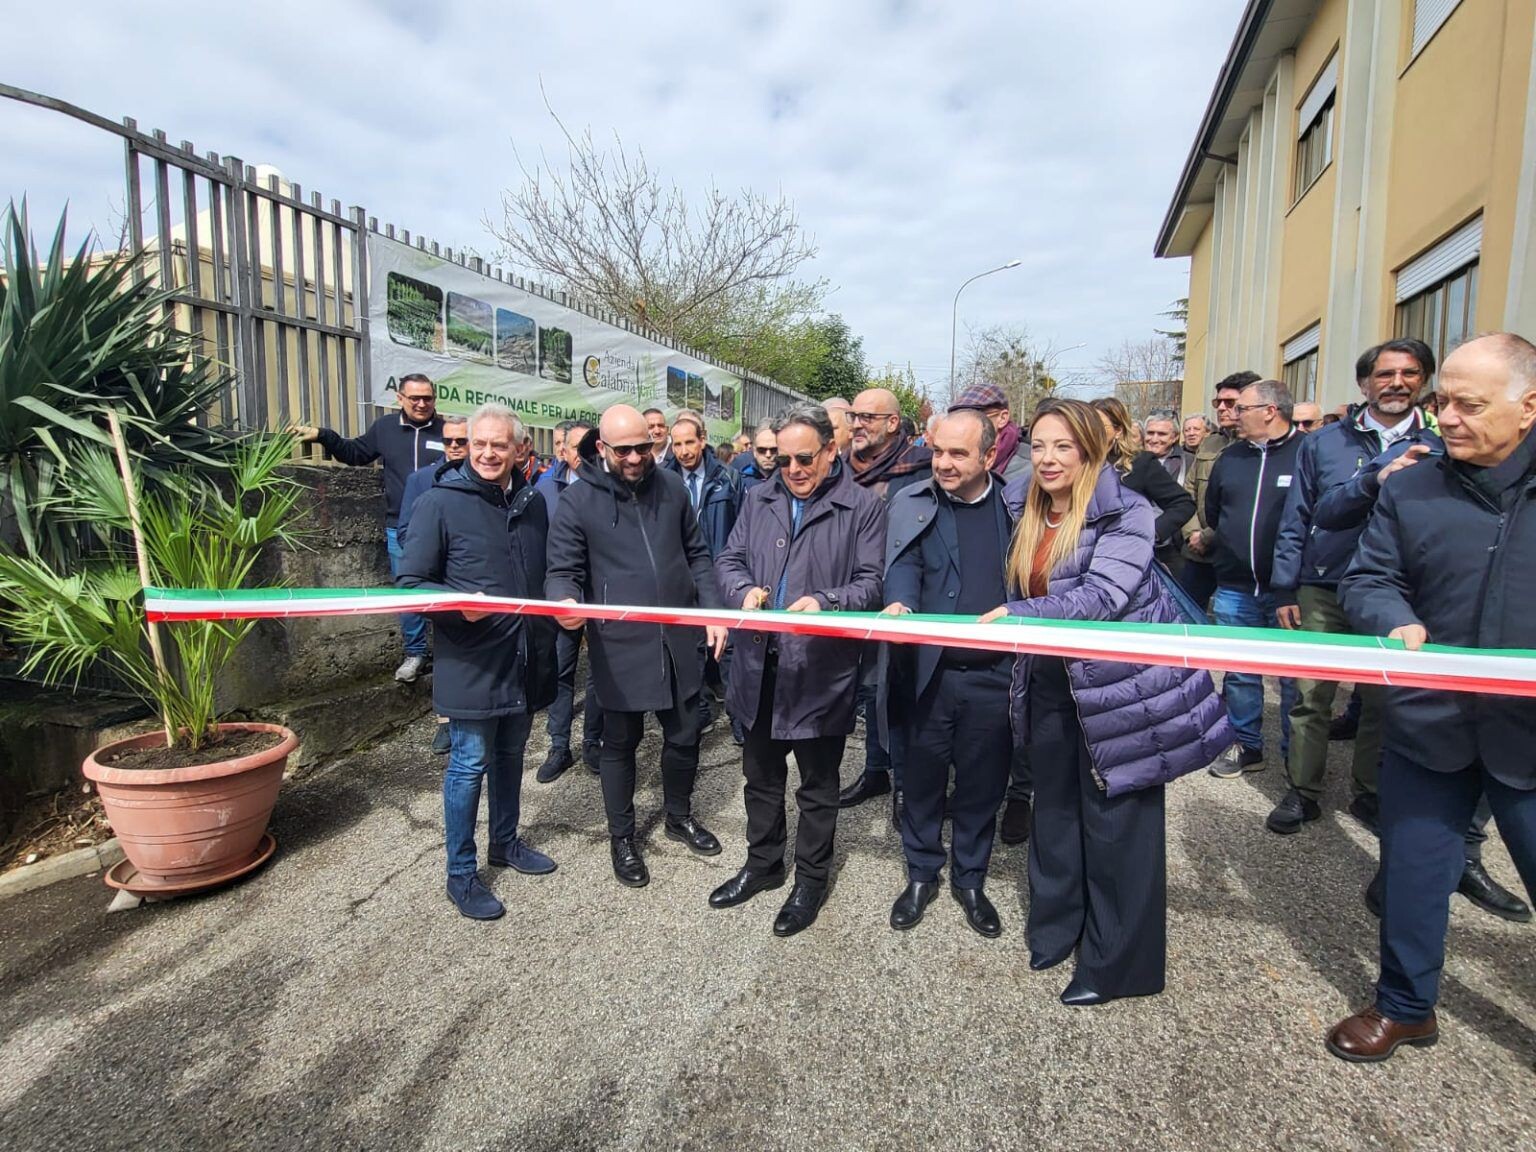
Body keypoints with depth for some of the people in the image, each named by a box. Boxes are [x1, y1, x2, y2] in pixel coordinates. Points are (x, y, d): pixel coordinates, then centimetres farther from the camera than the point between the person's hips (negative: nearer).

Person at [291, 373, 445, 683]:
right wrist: (322, 435, 8)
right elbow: (354, 453, 18)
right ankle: (415, 653, 23)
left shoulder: (446, 430, -2)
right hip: (400, 529, 3)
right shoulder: (385, 427, 7)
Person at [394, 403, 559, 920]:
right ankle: (460, 873, 20)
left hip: (525, 659, 6)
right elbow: (409, 582, -10)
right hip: (471, 663, -5)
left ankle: (505, 842, 39)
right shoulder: (440, 503, -10)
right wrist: (457, 602, -27)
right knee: (470, 763, 3)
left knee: (510, 756, 19)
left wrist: (551, 629, 4)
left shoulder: (533, 502, 7)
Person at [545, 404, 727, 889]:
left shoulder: (671, 487, 4)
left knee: (684, 734, 16)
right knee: (620, 742, 11)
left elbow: (696, 555, 11)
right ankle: (621, 837, 32)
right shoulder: (578, 500, -7)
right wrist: (566, 600, -29)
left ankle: (679, 816, 41)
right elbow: (562, 571, -7)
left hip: (678, 639, 4)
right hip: (619, 645, -3)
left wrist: (713, 611, 4)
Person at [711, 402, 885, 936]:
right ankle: (763, 864, 42)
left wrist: (824, 602, -26)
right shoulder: (758, 499, 8)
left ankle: (811, 879, 33)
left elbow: (871, 582, -9)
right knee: (761, 775, 21)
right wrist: (744, 590, -12)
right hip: (760, 665, 5)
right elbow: (729, 561, 10)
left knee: (817, 785, 13)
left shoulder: (863, 506, -6)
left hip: (822, 668, -5)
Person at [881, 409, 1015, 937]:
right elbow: (904, 564, -9)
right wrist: (899, 604, -28)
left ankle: (970, 879, 35)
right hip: (929, 670, 0)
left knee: (982, 782, 14)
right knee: (921, 776, 12)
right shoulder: (912, 502, 1)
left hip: (995, 674, 0)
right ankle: (921, 874, 34)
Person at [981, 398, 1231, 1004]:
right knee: (1054, 811, 17)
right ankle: (1056, 926, 35)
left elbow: (1103, 596, -24)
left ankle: (1116, 963, 20)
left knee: (1116, 824, 4)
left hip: (1120, 686, -7)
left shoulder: (1124, 512, -13)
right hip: (1051, 685, 7)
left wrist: (1017, 614, -29)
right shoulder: (1032, 518, 9)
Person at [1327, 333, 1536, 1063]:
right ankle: (1405, 1006, 35)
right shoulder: (1410, 486, 0)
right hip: (1428, 721, 2)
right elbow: (1368, 579, 1)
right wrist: (1396, 622, -20)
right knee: (1412, 872, 14)